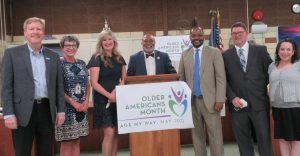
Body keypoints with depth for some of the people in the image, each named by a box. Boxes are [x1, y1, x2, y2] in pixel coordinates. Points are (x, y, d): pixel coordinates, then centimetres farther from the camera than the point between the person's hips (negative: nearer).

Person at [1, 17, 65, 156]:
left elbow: (59, 85, 12)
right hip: (23, 112, -3)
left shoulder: (53, 56, 11)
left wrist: (61, 110, 6)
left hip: (47, 110, 3)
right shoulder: (12, 53, 1)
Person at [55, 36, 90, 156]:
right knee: (66, 143, 0)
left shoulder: (81, 63, 10)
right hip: (66, 108, -5)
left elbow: (87, 84, 13)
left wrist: (87, 101, -3)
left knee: (77, 142, 12)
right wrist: (73, 102, -16)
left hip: (82, 108, 5)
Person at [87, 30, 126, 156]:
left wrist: (117, 91, -6)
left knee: (116, 133, 8)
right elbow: (94, 83, -12)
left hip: (118, 98, 5)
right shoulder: (96, 59, -6)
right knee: (109, 133, -8)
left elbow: (124, 79, 13)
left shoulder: (119, 58, 10)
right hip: (103, 99, -5)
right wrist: (109, 95, -19)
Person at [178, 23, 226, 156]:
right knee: (197, 135, 10)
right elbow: (181, 78, 11)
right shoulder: (185, 54, 10)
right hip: (192, 101, 3)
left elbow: (221, 77, -3)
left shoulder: (214, 52, 2)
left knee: (215, 136, 0)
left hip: (209, 100, -2)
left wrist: (220, 99, -11)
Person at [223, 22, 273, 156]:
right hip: (237, 104, 1)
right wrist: (232, 97, -8)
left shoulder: (260, 50, 6)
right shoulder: (226, 55, 7)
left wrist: (261, 86, 0)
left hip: (259, 102, -1)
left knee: (264, 139, 4)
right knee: (243, 140, 7)